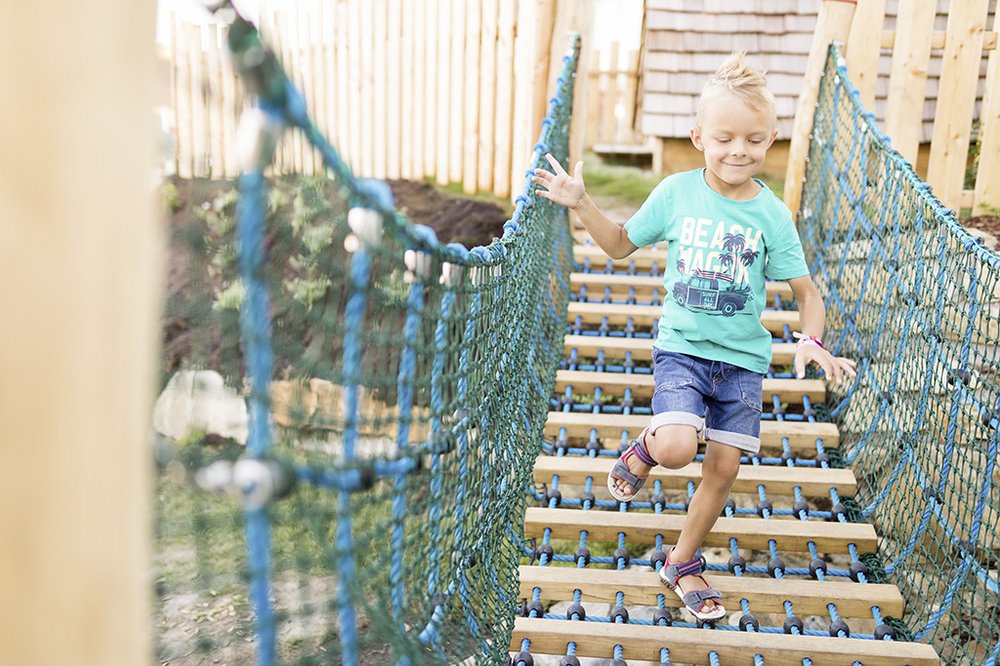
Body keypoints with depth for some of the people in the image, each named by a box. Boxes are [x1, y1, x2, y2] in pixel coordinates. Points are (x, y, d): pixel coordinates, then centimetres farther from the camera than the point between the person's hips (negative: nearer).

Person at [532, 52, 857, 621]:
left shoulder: (772, 213, -3)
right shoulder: (676, 192, -4)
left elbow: (807, 291, 1)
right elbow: (621, 245, 9)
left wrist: (812, 343, -17)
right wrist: (581, 202, -4)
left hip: (742, 357, 2)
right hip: (682, 346, -2)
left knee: (724, 466, 4)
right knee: (677, 449, -23)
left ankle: (684, 563, 27)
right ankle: (647, 447, 16)